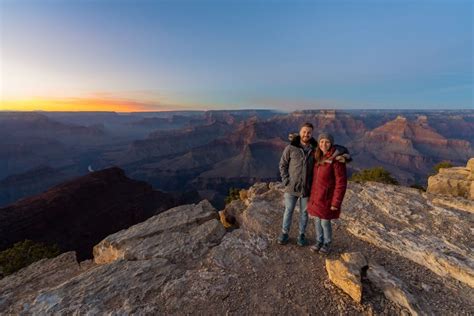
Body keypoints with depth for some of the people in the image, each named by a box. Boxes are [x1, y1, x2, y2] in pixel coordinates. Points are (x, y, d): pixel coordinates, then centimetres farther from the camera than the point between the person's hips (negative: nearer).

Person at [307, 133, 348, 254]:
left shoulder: (337, 160, -19)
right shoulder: (318, 157, 1)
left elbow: (341, 183, -17)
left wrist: (336, 202, -17)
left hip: (327, 197, -6)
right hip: (316, 195, 6)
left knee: (325, 222, 9)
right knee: (317, 220, 16)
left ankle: (327, 244, 34)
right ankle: (319, 242, 36)